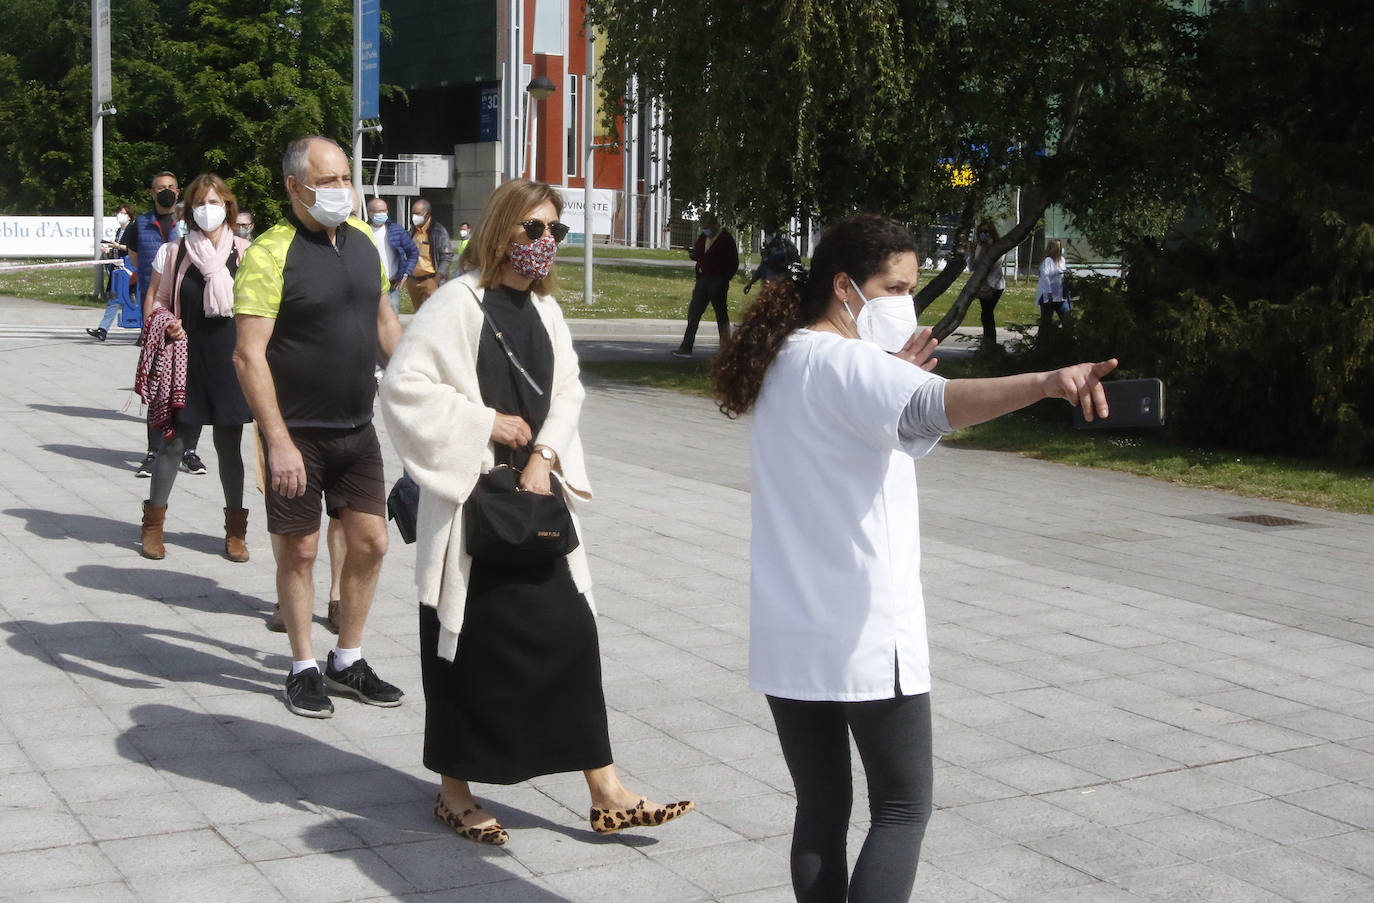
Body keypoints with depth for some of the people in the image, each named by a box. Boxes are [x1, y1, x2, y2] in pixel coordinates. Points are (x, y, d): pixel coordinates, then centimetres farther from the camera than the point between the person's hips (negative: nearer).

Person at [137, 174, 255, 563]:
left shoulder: (243, 253, 1)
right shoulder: (177, 250, 3)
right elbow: (161, 301, 13)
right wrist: (166, 325, -8)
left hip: (230, 360, 0)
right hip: (188, 360, 0)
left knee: (228, 444, 8)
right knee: (176, 441, 1)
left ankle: (235, 530, 20)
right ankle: (153, 525, 17)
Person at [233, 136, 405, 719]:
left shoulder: (363, 239, 6)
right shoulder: (270, 254, -14)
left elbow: (384, 320, 19)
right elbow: (249, 355, -18)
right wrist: (278, 441, -22)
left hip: (357, 427, 6)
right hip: (297, 432, -6)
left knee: (369, 541, 8)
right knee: (299, 550, 5)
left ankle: (348, 661, 24)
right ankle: (303, 668, 21)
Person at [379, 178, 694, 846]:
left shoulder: (543, 310, 11)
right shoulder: (457, 303, -9)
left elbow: (567, 391, 7)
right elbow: (403, 384, -15)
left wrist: (544, 455, -10)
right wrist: (484, 422, -15)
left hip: (535, 492, 6)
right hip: (469, 498, -6)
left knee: (571, 628, 3)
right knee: (468, 640, 2)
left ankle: (606, 795, 9)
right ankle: (454, 791, 19)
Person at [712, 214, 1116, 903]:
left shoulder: (780, 363, 13)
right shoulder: (847, 363, -15)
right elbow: (936, 406, -35)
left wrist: (887, 380, 5)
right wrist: (1048, 382, -49)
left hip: (788, 637, 8)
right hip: (865, 634, -8)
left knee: (820, 809, 12)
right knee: (903, 809, 4)